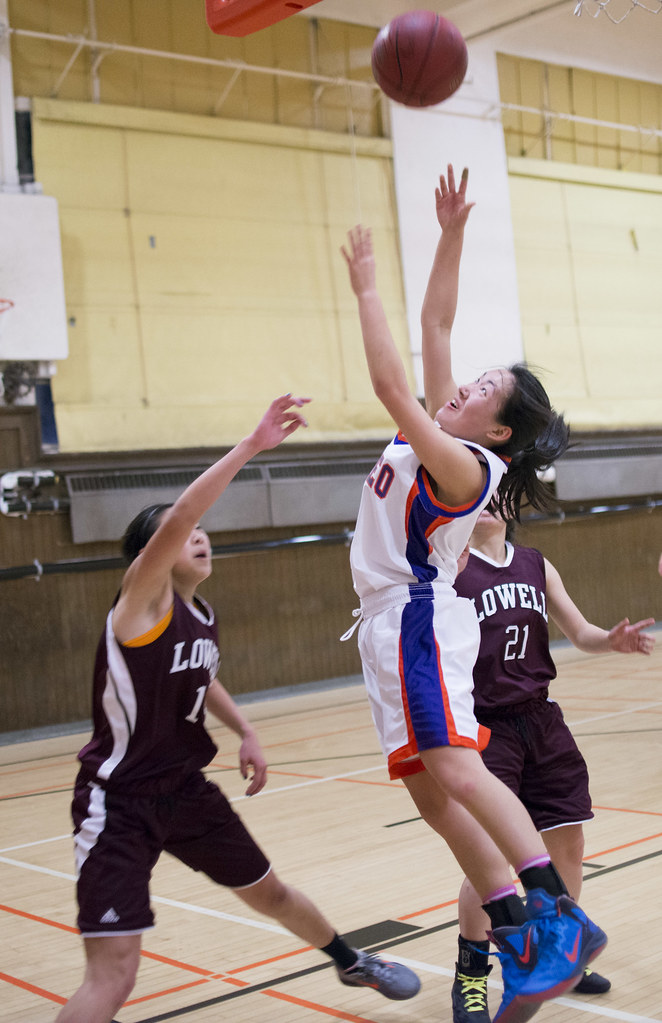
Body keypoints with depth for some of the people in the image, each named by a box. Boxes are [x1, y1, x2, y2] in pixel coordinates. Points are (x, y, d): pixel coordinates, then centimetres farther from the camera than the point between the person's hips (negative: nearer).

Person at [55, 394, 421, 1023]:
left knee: (269, 892, 24)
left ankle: (352, 964, 51)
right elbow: (175, 521, -38)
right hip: (119, 803, -8)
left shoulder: (203, 617, 4)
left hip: (186, 788, 8)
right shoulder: (142, 602, -18)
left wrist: (245, 732, 13)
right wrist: (252, 445, -42)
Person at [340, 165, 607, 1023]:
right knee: (431, 792, 6)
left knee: (454, 768, -24)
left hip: (419, 621, -9)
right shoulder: (442, 438, 10)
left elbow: (390, 384, -25)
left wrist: (366, 290, -18)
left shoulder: (465, 465, -14)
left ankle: (560, 918, -24)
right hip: (393, 623, 9)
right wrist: (450, 236, 9)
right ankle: (519, 945, 8)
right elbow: (436, 323, 12)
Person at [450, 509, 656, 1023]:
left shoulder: (536, 564, 9)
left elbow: (580, 633, 10)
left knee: (568, 842, 10)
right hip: (484, 728, -5)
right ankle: (470, 977, 11)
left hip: (541, 720, 6)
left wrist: (613, 640, -12)